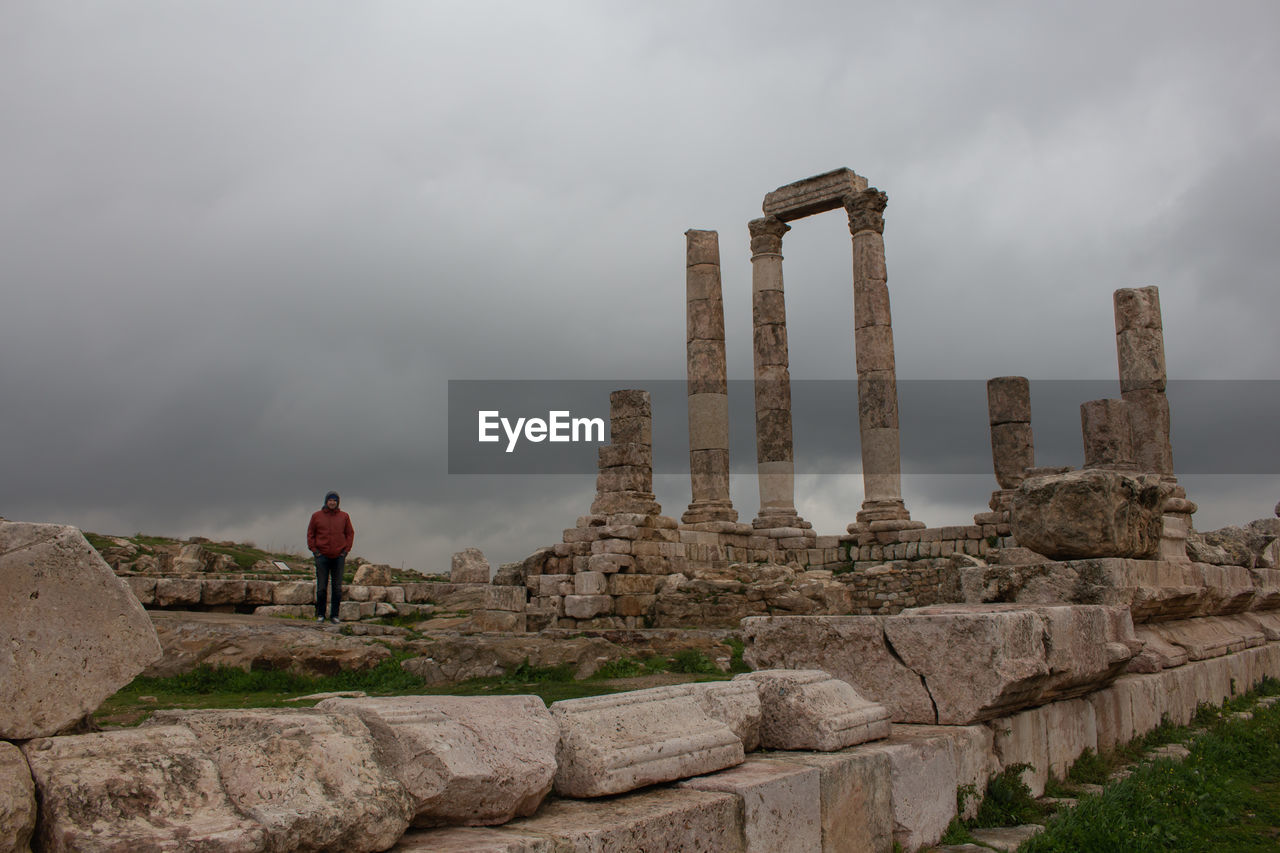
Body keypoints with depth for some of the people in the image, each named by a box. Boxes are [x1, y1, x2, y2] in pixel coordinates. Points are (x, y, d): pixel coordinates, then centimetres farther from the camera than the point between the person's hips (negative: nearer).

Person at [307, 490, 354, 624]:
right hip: (322, 556, -1)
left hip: (338, 557, 1)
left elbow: (350, 534, 11)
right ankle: (320, 614, 10)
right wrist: (314, 550, -1)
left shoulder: (344, 517, 7)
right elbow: (310, 534, 8)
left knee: (337, 588, 2)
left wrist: (346, 550, 2)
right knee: (321, 588, -1)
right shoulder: (316, 516, 5)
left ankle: (334, 615, 9)